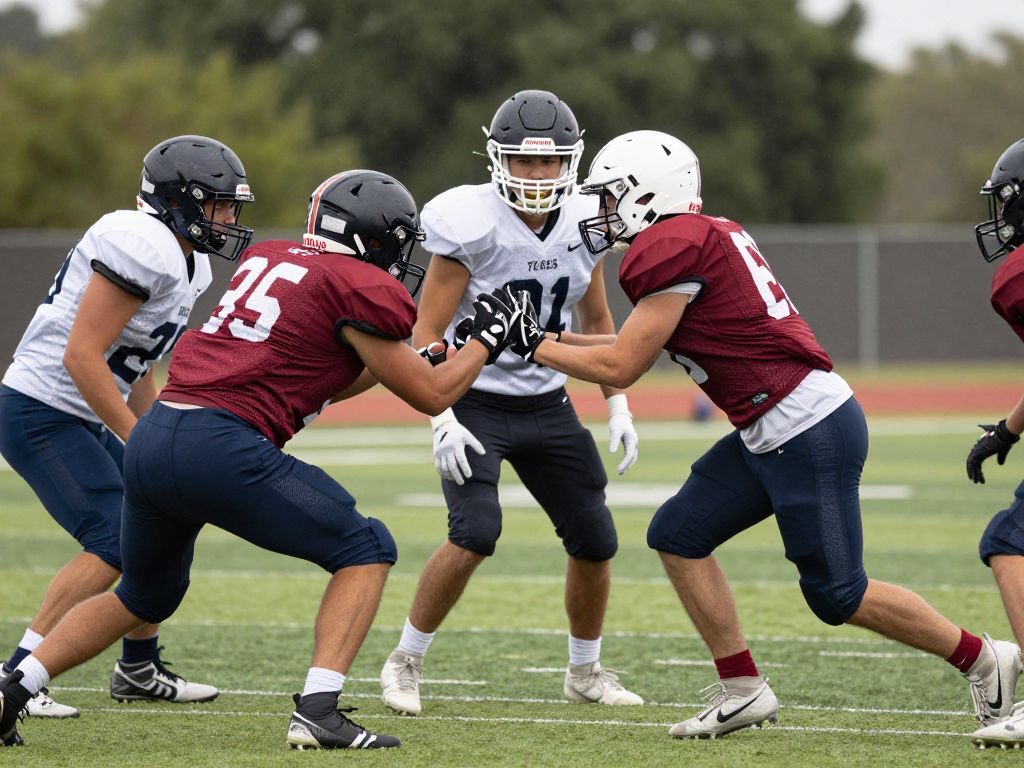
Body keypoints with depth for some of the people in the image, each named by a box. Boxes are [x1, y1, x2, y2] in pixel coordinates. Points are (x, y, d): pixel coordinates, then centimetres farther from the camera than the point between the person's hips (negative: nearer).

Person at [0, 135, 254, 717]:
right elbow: (82, 356, -24)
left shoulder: (187, 264, 12)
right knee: (114, 545, -17)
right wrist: (141, 444, -22)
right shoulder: (144, 247, -21)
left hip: (86, 420, 10)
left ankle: (140, 671, 29)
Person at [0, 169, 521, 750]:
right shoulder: (360, 288, -1)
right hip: (221, 447, -8)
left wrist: (418, 353, 36)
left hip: (151, 438, 8)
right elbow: (430, 396, 8)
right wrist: (485, 342, 24)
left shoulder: (267, 261, 23)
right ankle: (318, 711, -7)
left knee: (144, 597, 29)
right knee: (367, 550, 7)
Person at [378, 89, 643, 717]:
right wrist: (442, 421, -25)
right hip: (475, 402, -5)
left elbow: (596, 322, 13)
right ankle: (407, 661, -5)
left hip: (547, 405, 5)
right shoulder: (472, 224, -19)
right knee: (477, 531, -23)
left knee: (596, 541, 3)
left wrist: (618, 407, 6)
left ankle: (585, 671, 26)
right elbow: (427, 334, -16)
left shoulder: (583, 223, -3)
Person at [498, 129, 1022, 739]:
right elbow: (641, 348, 23)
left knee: (837, 594, -2)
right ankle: (741, 689, 12)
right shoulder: (705, 236, 14)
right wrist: (551, 338, 23)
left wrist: (534, 345, 2)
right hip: (771, 433, 10)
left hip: (809, 430, -10)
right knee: (678, 535, 9)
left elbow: (620, 367, -10)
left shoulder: (675, 248, -15)